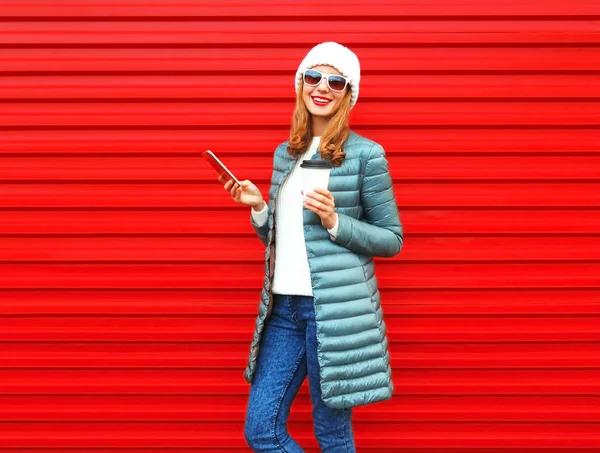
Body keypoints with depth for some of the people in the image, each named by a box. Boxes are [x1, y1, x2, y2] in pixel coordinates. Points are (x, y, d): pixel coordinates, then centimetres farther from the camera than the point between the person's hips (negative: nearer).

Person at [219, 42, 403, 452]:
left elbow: (392, 239, -3)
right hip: (283, 307, 6)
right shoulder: (285, 154, 12)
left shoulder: (366, 154, -5)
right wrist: (258, 207, 0)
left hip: (335, 308, -6)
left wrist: (334, 222, -17)